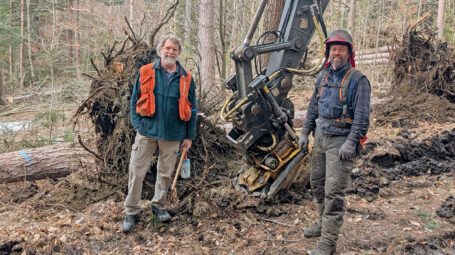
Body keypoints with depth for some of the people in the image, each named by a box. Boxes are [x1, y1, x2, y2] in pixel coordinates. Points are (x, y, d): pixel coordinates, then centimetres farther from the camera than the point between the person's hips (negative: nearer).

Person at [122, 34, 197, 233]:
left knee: (166, 173, 14)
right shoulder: (146, 72, 2)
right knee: (137, 172, 1)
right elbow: (135, 100, 5)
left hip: (173, 135, 2)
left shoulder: (186, 78, 5)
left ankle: (159, 205, 34)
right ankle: (131, 212, 15)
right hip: (147, 132, -1)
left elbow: (191, 109, 8)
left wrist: (189, 136, 6)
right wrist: (138, 124, -6)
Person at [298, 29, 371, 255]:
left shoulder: (358, 80, -10)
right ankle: (324, 224, 37)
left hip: (341, 141, -7)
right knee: (317, 183, 17)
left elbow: (362, 117, -16)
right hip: (320, 137, 7)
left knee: (333, 192, -7)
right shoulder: (323, 77, 11)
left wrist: (351, 143, -23)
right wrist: (305, 133, 14)